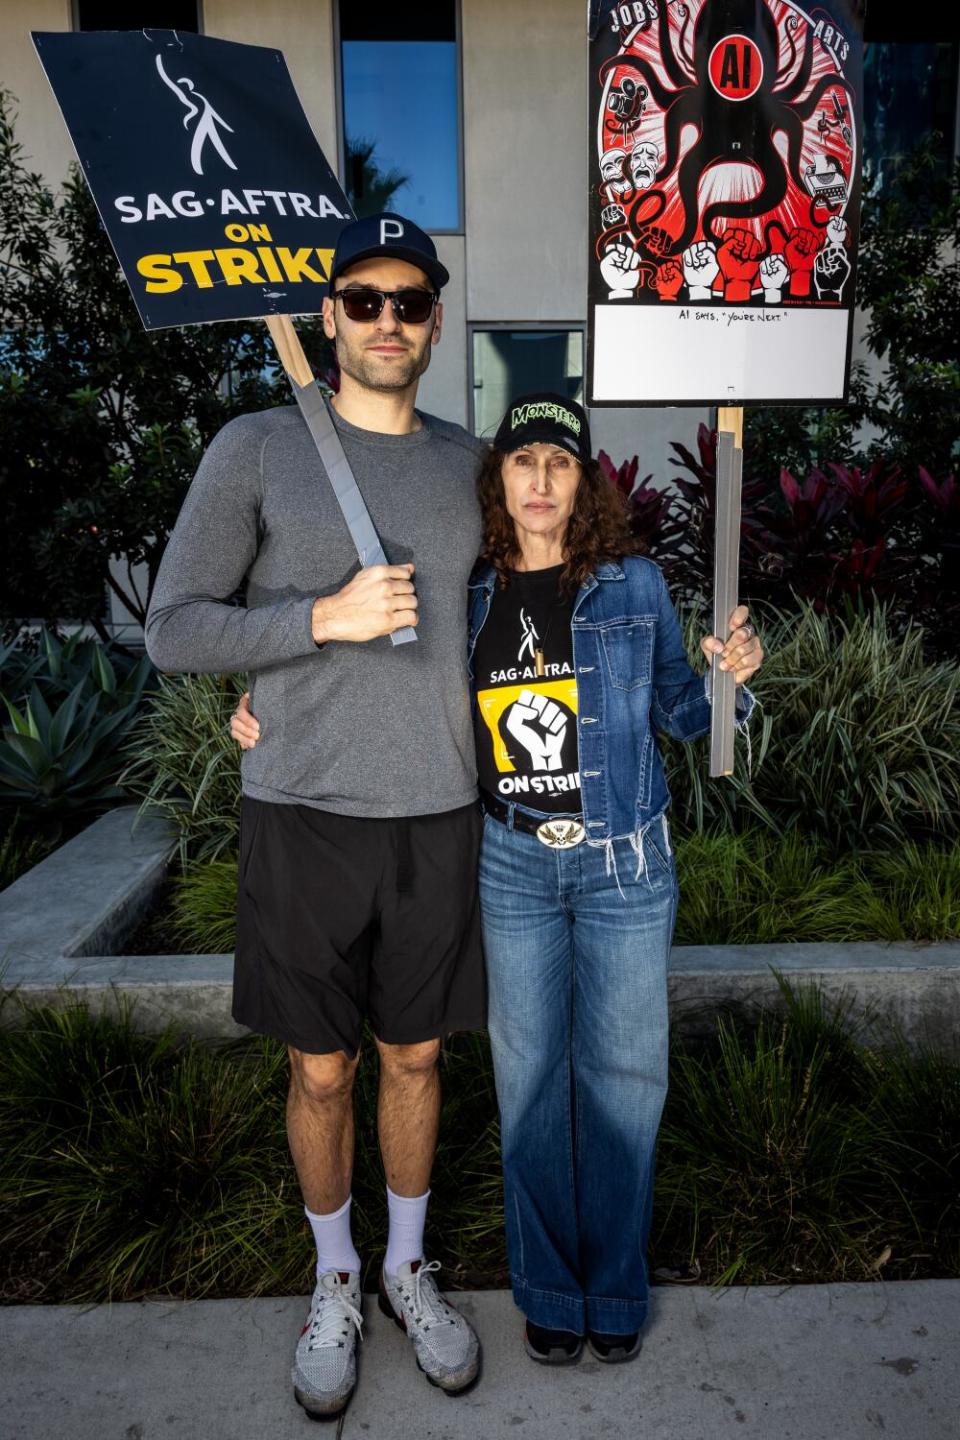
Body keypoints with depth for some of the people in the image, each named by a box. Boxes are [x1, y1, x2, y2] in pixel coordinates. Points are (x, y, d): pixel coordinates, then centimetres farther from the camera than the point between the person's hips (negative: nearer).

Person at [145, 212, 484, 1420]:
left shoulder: (465, 462, 7)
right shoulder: (254, 448, -4)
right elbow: (172, 632, -7)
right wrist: (323, 620, -19)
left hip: (434, 815, 3)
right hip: (303, 815, -2)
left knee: (415, 1056, 15)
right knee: (320, 1072, 11)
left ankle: (408, 1267, 39)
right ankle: (334, 1282, 37)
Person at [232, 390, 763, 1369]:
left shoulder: (632, 585, 0)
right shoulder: (463, 597, 1)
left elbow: (675, 712, 9)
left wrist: (728, 676, -12)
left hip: (623, 859, 0)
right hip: (512, 865, 1)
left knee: (621, 1069, 9)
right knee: (530, 1074, 10)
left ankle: (615, 1286, 33)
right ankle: (549, 1287, 33)